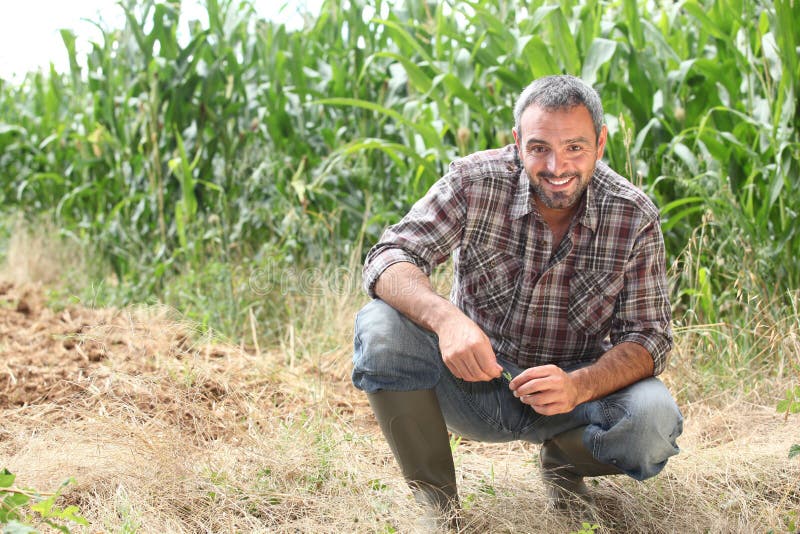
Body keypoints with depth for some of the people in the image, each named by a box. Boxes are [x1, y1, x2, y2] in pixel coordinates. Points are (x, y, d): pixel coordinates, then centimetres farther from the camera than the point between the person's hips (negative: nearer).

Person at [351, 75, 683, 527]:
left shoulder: (635, 218, -12)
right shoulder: (477, 181, -15)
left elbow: (648, 337, -12)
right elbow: (389, 259, -21)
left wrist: (579, 386, -34)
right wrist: (445, 317, -43)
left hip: (570, 389, 1)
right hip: (472, 381, 0)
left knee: (654, 419, -30)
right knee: (380, 327, -27)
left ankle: (564, 460, 7)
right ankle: (434, 498, -8)